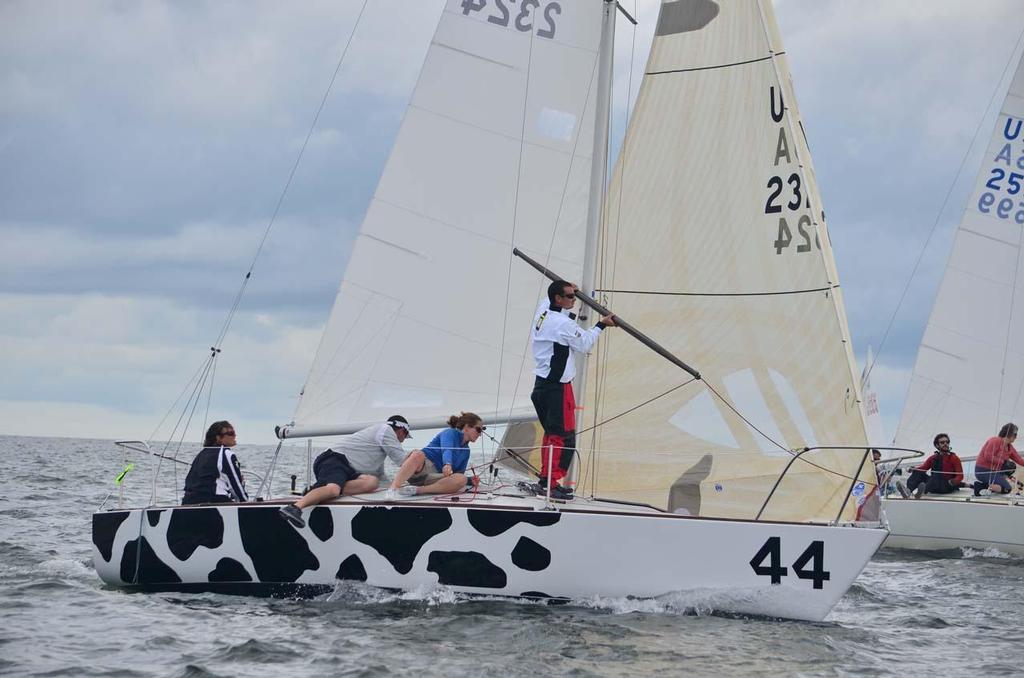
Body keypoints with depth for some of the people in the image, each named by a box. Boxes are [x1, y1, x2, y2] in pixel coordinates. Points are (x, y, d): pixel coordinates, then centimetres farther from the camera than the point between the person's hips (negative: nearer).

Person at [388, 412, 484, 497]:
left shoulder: (466, 451, 26)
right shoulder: (450, 433, 4)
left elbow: (459, 477, 29)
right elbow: (446, 449, -20)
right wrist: (447, 464, -42)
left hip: (436, 476, 6)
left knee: (462, 479, -26)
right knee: (418, 454, -41)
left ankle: (417, 490, -35)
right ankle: (394, 488, -55)